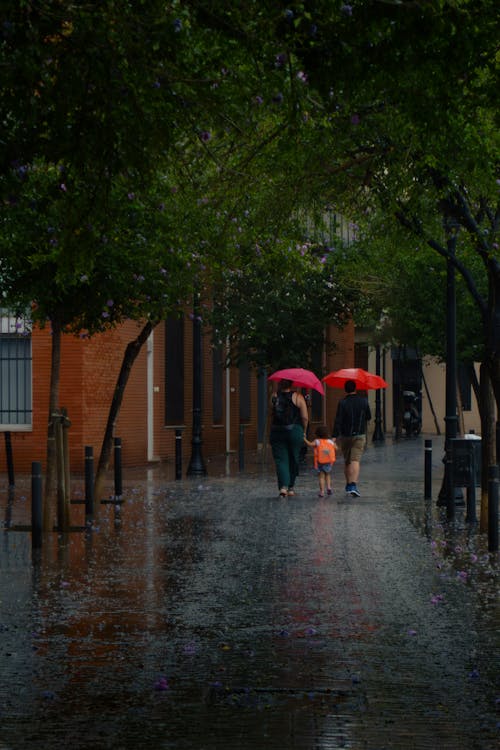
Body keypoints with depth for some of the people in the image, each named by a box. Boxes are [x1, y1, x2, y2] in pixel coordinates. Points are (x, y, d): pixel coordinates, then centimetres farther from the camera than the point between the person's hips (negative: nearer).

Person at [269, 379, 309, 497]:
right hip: (295, 431, -1)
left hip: (276, 432, 1)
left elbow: (272, 415, 6)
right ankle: (291, 487, 22)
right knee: (293, 460, 14)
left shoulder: (274, 396, 0)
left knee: (280, 460, 2)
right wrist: (304, 431, 10)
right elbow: (305, 418, -5)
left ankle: (283, 486, -16)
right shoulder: (297, 397, -5)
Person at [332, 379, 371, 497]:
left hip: (345, 436, 0)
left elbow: (338, 421, -14)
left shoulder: (343, 402, -9)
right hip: (359, 435, 0)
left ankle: (348, 484, 26)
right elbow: (369, 417, 10)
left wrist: (334, 436, -15)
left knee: (347, 461, 15)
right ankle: (353, 485, -24)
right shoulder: (363, 401, -2)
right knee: (355, 460, -8)